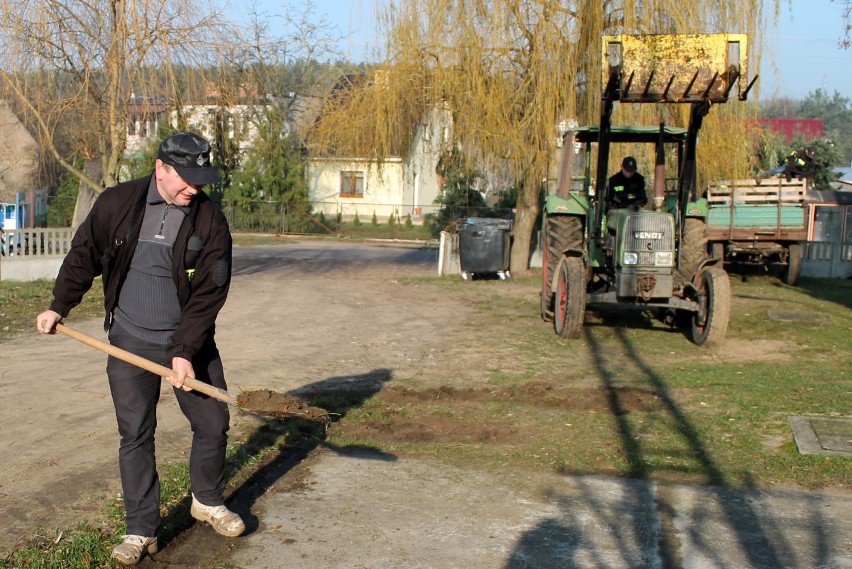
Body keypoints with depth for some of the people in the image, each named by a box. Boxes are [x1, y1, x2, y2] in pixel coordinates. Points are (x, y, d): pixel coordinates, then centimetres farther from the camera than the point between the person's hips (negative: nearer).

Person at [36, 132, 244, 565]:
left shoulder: (210, 221, -10)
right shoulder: (117, 204, -6)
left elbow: (209, 293, -12)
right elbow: (84, 256, 8)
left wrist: (185, 353, -16)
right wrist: (59, 306, 11)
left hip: (190, 342, 0)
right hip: (130, 342, 0)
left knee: (213, 424, 6)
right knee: (135, 435, 1)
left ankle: (208, 501, 31)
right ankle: (141, 530, 13)